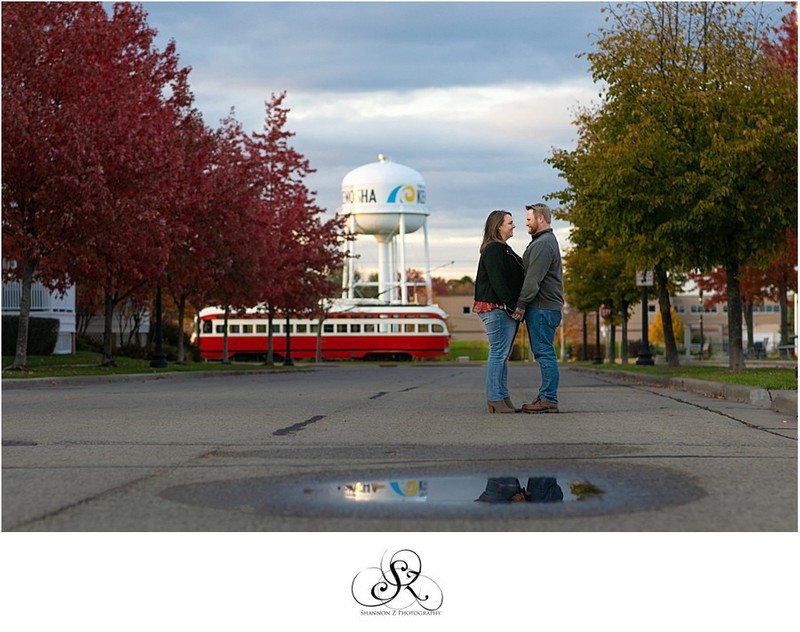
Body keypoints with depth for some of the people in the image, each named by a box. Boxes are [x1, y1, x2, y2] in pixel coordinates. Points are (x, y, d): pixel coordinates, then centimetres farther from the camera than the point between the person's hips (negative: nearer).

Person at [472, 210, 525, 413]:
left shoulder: (503, 250, 22)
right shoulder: (493, 250, -11)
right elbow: (498, 282, -19)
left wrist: (516, 308, 14)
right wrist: (512, 306, -21)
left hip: (506, 310, 11)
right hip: (497, 309, -11)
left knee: (502, 355, 11)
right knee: (498, 353, -9)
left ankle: (503, 399, 15)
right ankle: (494, 400, -8)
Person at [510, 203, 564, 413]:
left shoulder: (543, 244, -13)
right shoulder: (546, 241, 22)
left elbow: (534, 279, -19)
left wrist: (521, 305, -16)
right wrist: (524, 305, 18)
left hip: (542, 308, -11)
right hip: (543, 307, 11)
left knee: (544, 352, -9)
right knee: (542, 352, 11)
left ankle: (549, 400, -9)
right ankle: (545, 397, 14)